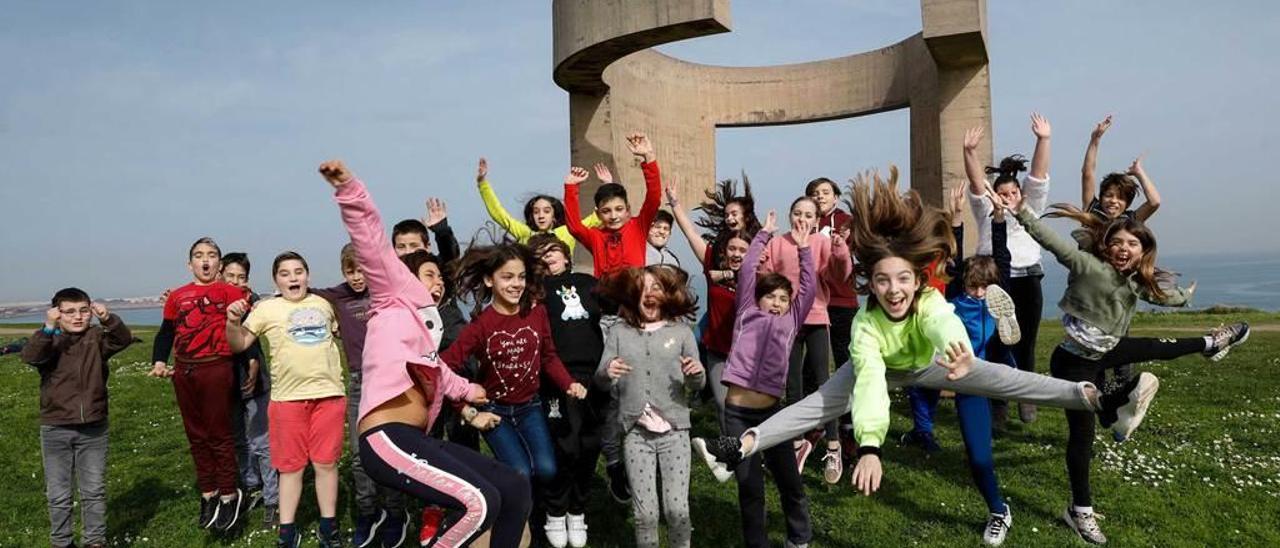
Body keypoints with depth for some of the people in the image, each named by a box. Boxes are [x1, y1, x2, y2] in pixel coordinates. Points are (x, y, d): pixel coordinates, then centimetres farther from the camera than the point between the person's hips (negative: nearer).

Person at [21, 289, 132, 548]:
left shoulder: (97, 337, -1)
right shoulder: (48, 341, -3)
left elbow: (124, 339, -18)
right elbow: (29, 356, -22)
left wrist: (108, 319, -36)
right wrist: (49, 327, -36)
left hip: (93, 428, 1)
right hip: (56, 430, 0)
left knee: (94, 491, 10)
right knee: (58, 494, 10)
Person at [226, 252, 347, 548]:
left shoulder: (323, 303, 12)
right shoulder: (267, 308, 2)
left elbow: (340, 331, 30)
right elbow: (239, 345, -1)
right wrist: (233, 322, -18)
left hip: (329, 394, 2)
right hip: (288, 397, -2)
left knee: (326, 463, 7)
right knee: (291, 466, 8)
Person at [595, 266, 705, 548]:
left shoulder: (681, 331, 5)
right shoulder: (618, 332, 5)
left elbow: (697, 384, 6)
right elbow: (601, 382, 2)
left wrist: (697, 373, -17)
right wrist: (606, 373, -21)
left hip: (674, 430, 0)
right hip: (636, 432, 0)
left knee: (677, 509, -3)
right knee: (645, 513, 1)